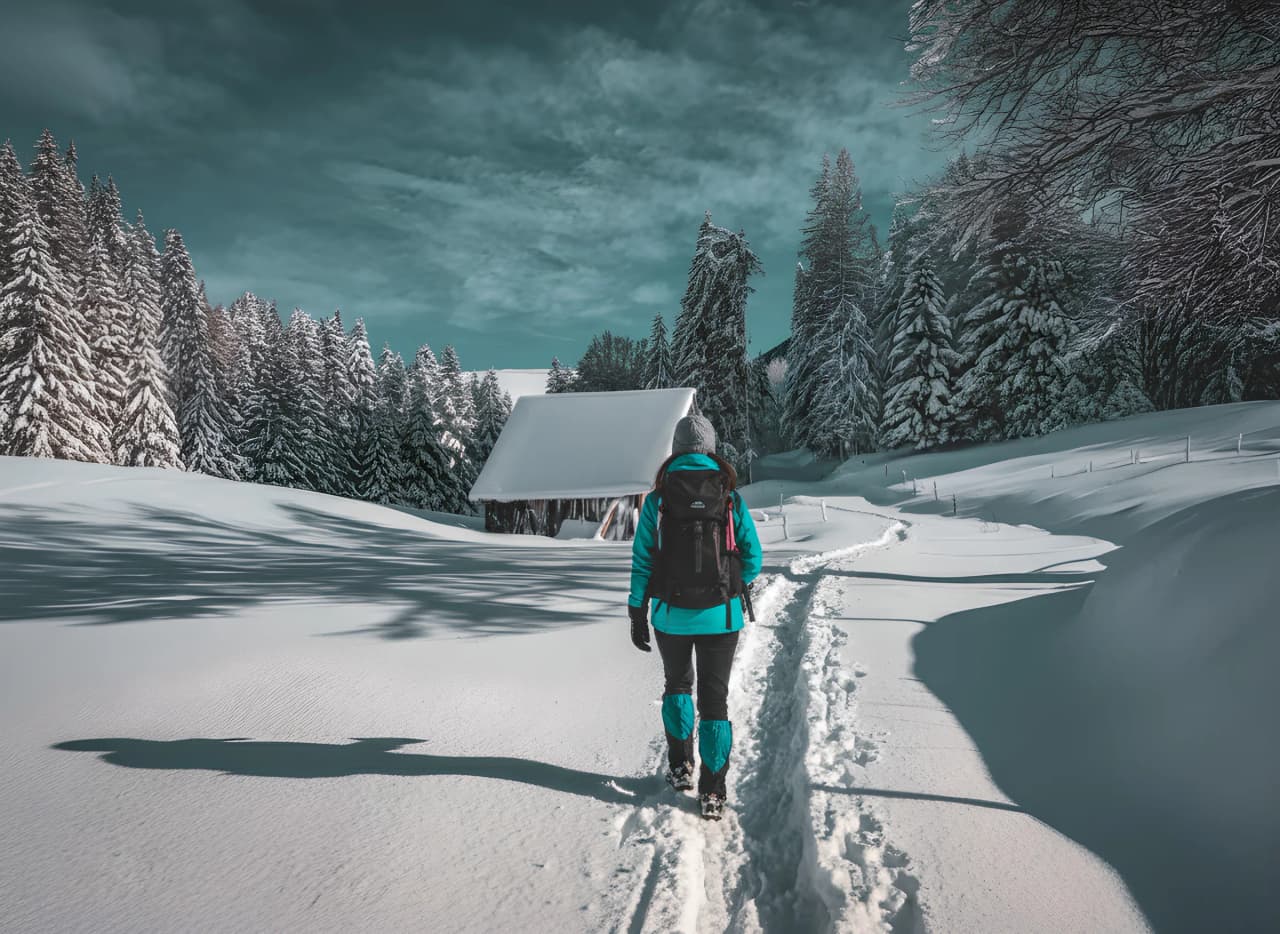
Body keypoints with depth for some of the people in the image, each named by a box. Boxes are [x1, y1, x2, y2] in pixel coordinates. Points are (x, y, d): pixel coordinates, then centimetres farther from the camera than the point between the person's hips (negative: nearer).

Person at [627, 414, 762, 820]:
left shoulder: (658, 498, -6)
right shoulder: (730, 497, -6)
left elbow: (642, 561, -4)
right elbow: (752, 559, -2)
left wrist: (637, 615, 4)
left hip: (670, 615, 1)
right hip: (719, 615, 0)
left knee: (677, 685, 25)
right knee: (714, 698, 10)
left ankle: (680, 766, 28)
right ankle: (712, 791, 12)